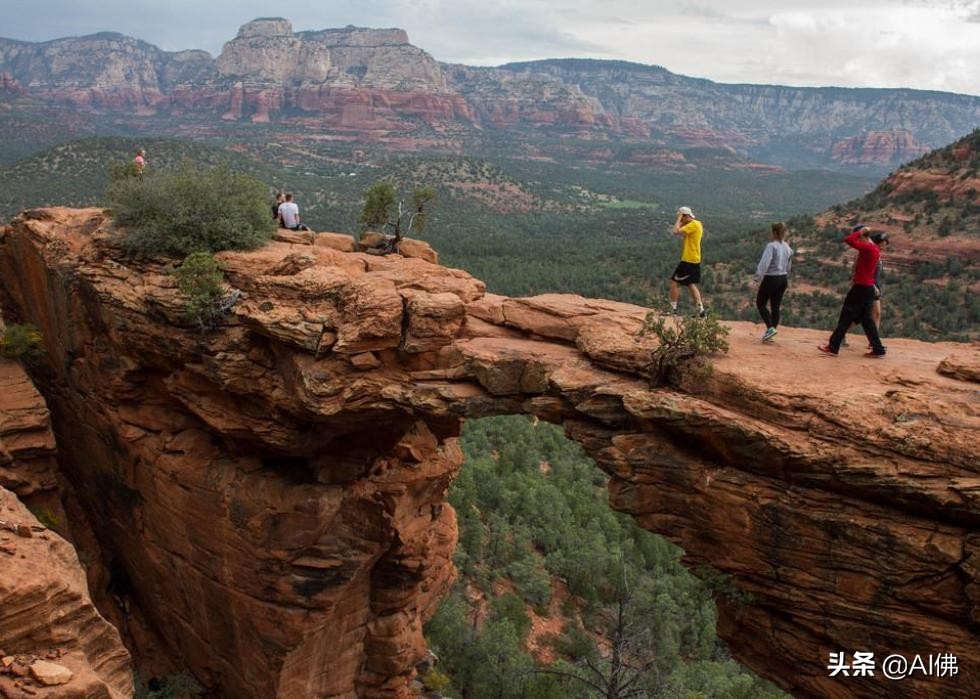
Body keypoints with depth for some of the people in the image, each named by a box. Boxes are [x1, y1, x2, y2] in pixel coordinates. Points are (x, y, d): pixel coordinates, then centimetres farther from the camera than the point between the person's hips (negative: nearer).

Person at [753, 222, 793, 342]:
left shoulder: (771, 246, -17)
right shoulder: (787, 247, 8)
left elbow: (764, 263, -25)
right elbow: (788, 266, 16)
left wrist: (757, 277, -17)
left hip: (771, 279, -7)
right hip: (783, 279, 7)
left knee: (760, 304, 8)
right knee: (775, 306, 11)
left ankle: (770, 328, -8)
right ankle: (770, 334, 14)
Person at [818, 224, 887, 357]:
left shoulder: (867, 248, -17)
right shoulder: (875, 249, 12)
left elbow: (848, 240, -24)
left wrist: (859, 232, -11)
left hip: (861, 288, -9)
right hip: (868, 288, 9)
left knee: (846, 318, -3)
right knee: (866, 319, 13)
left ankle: (833, 347, 1)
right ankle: (878, 349, 13)